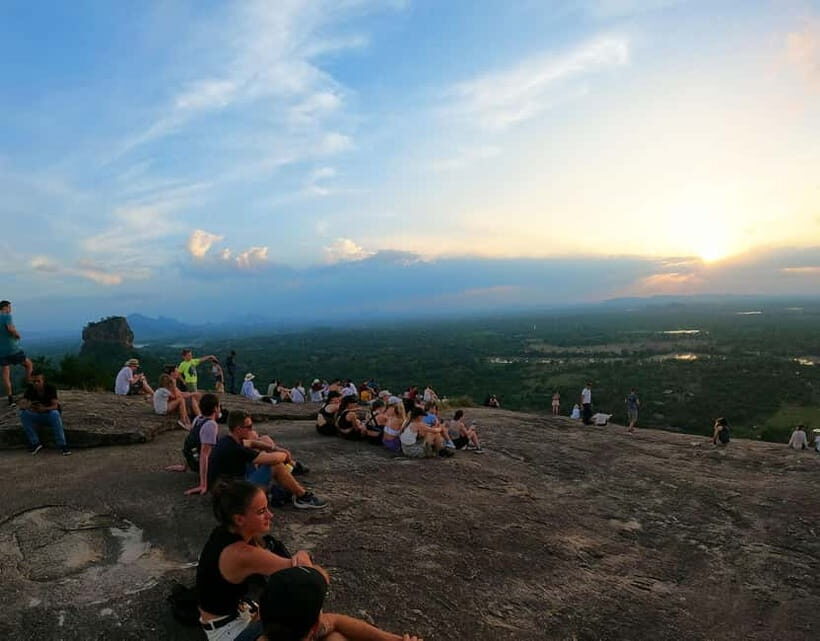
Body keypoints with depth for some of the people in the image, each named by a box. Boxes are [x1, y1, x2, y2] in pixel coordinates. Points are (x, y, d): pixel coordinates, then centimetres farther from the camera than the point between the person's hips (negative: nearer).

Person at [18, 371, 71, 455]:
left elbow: (55, 406, -29)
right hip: (37, 417, 4)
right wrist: (27, 406, -41)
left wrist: (44, 409, -49)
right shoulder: (30, 389, -9)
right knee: (23, 413, -23)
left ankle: (62, 445, -32)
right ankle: (35, 443, -13)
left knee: (54, 413, -37)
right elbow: (21, 404, -18)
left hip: (50, 416, -4)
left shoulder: (51, 388, -18)